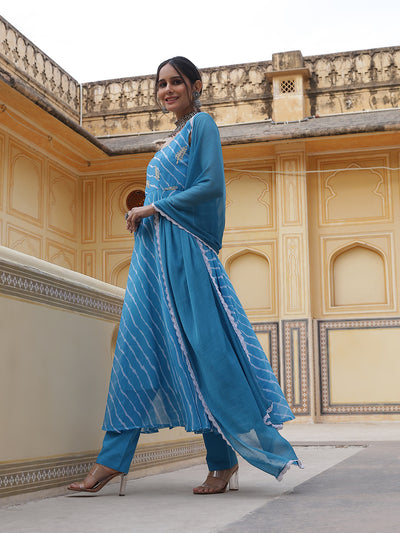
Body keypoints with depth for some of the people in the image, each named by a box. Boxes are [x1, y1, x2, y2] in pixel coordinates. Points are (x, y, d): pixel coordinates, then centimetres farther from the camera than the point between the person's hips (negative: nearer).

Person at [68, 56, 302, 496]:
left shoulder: (202, 125, 1)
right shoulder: (173, 138, 25)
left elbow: (211, 185, -12)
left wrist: (153, 208, -11)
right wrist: (142, 216, 8)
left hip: (184, 248, -9)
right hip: (152, 252, 9)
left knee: (202, 349, -8)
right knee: (136, 348, 2)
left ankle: (224, 462, 0)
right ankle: (113, 459, 2)